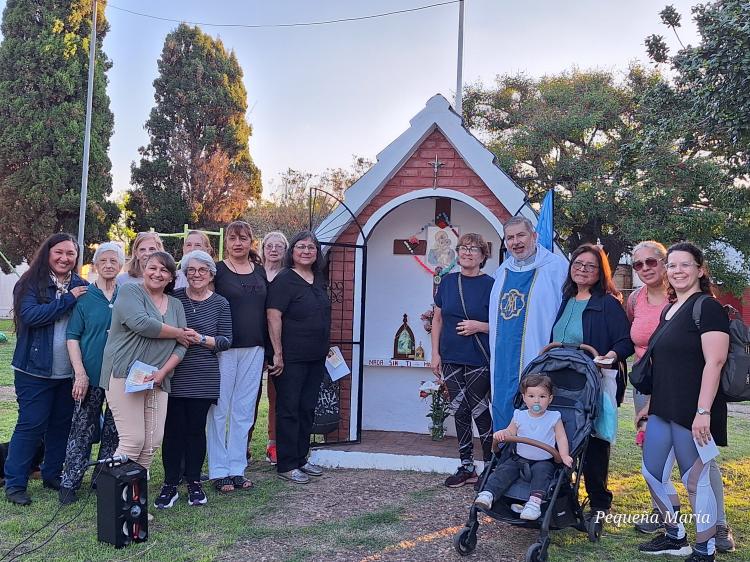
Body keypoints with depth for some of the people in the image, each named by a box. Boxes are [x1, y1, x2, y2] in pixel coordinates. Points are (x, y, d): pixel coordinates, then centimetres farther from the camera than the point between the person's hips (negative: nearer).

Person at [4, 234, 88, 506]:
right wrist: (68, 299, -20)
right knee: (31, 425, -1)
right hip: (36, 370, -4)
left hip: (69, 371, 5)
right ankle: (14, 483, 11)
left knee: (62, 424, 13)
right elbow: (30, 314, -21)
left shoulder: (82, 287, 5)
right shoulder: (31, 283, -6)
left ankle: (52, 474, 28)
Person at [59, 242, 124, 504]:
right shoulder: (84, 297, 0)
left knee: (113, 432, 11)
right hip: (91, 376, -2)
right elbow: (72, 337, -2)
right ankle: (69, 483, 13)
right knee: (82, 431, 2)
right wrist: (80, 373, -10)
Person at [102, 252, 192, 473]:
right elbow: (141, 323, -18)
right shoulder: (130, 291, 0)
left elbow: (181, 346, 10)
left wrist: (162, 372, -8)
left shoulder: (176, 305, 17)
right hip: (125, 376, -6)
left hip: (158, 381, 6)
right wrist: (179, 333, -5)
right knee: (133, 441, -11)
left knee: (152, 443, 3)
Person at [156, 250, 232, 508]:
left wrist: (201, 339, -14)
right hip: (174, 376, 0)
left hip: (203, 378, 0)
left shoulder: (220, 304, 4)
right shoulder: (173, 298, 4)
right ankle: (170, 484, 13)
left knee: (196, 428, 6)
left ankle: (194, 482, 20)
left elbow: (226, 340, 0)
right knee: (173, 429, 1)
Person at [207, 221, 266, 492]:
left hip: (253, 350, 4)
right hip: (224, 348, -4)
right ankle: (218, 471, 11)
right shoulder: (217, 270, -2)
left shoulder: (260, 271, 12)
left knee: (244, 411, 8)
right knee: (219, 409, 2)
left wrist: (269, 349, 12)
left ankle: (237, 469, 17)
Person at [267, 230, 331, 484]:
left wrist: (326, 348, 18)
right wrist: (277, 353, -20)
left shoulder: (319, 280, 12)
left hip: (316, 358, 8)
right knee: (289, 410, 1)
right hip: (291, 358, -7)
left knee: (307, 409, 14)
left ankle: (301, 458, 26)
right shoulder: (284, 280, -11)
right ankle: (286, 465, 9)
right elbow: (273, 317, -17)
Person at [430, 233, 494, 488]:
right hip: (451, 359, 4)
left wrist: (479, 326, -16)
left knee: (479, 410, -2)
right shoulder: (447, 282, 7)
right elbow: (437, 319, 11)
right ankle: (466, 468, 18)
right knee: (459, 411, 8)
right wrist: (435, 353, 6)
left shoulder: (490, 285, -4)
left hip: (479, 360, -4)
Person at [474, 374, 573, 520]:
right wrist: (501, 433, -10)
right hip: (520, 458, 2)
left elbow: (561, 438, -1)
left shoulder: (554, 418, 1)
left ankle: (535, 501, -43)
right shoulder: (519, 416, 7)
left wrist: (564, 456, -17)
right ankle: (488, 494, -32)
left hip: (543, 461, -2)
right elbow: (510, 433, 13)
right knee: (504, 469, -21)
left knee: (541, 470, -33)